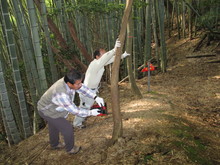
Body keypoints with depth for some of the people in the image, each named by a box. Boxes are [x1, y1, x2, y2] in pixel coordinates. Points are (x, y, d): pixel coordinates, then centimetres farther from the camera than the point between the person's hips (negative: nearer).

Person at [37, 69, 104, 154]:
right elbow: (74, 110, -33)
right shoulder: (61, 94, -43)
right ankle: (70, 148, 28)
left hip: (50, 106, 8)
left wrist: (96, 97, -21)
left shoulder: (69, 81, -21)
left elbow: (83, 88, -10)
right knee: (67, 128, 3)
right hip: (48, 112, -8)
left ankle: (54, 144, 55)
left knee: (53, 126, 29)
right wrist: (90, 112, -25)